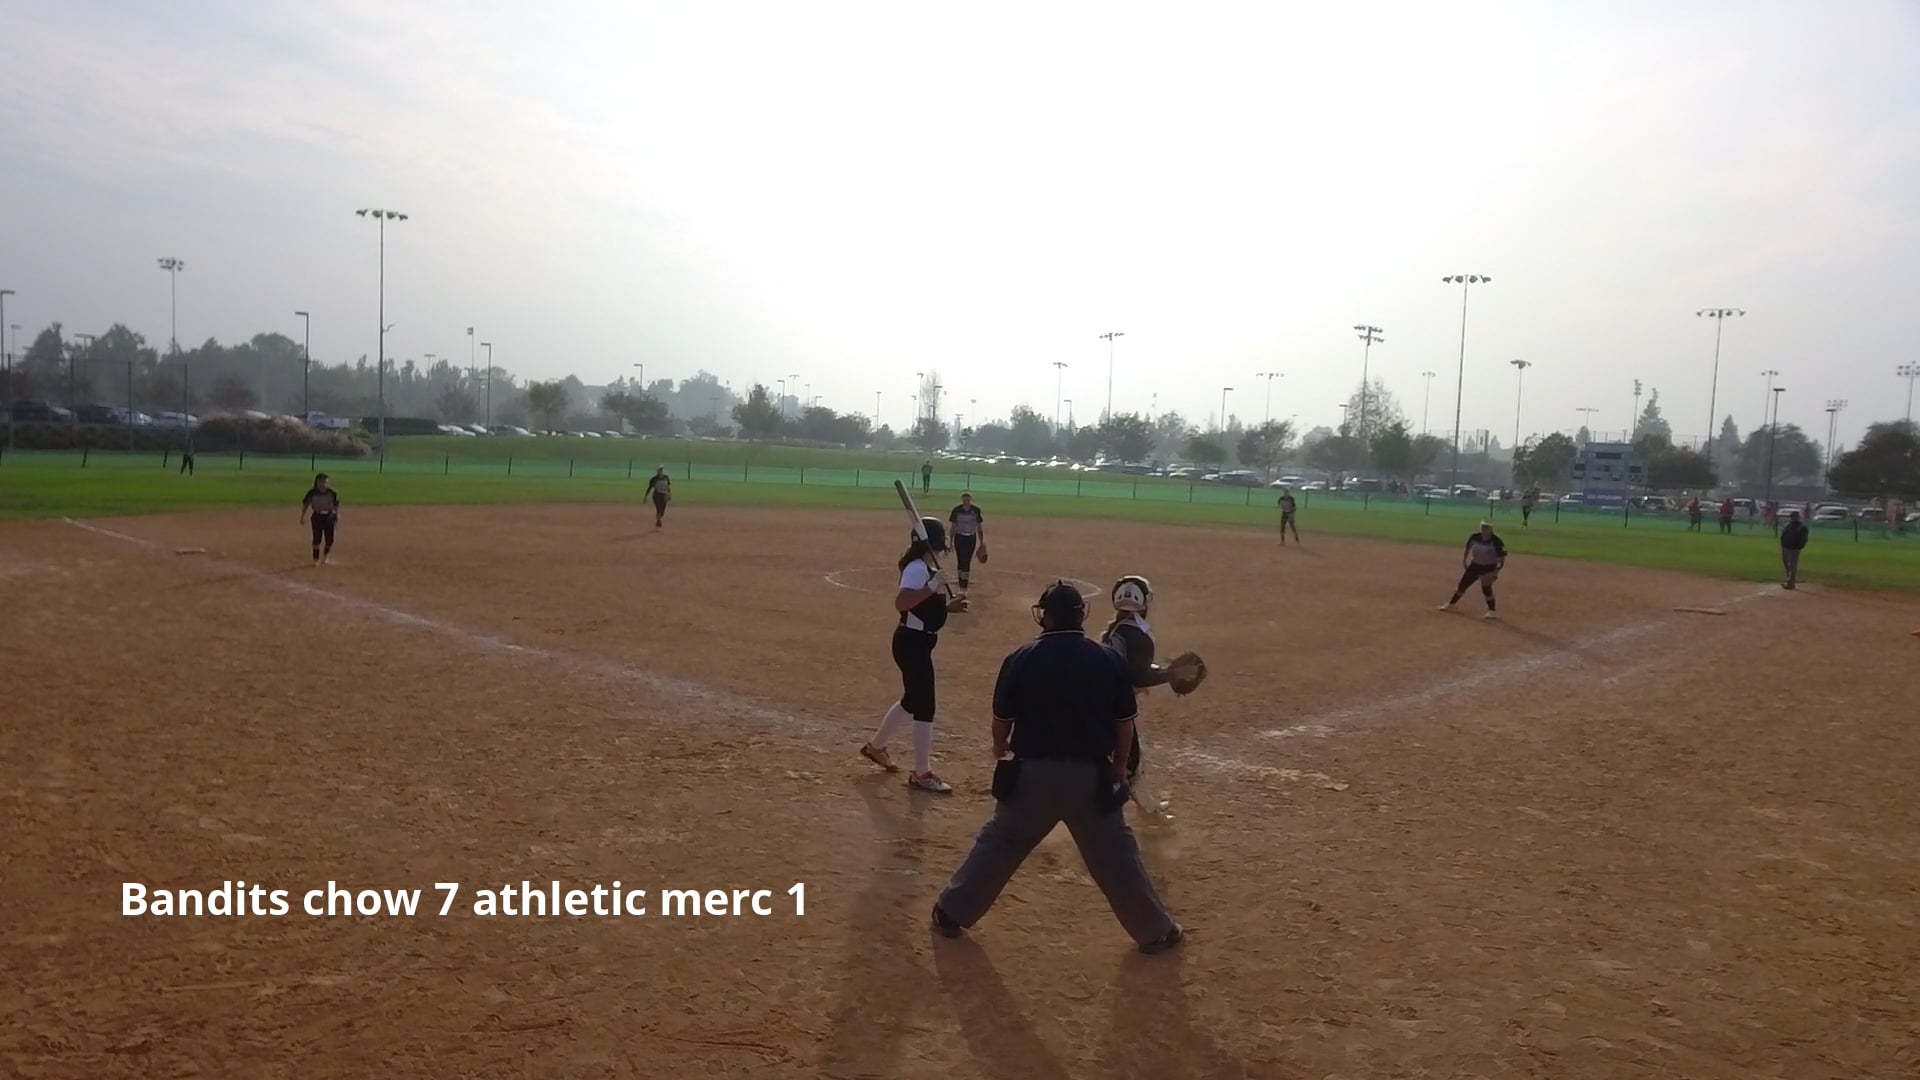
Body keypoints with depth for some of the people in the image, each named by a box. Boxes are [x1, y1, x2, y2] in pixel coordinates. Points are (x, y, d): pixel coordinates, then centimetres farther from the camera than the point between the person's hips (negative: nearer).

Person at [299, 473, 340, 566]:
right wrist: (302, 517, 2)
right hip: (317, 517, -1)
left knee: (330, 539, 3)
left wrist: (337, 516, -2)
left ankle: (325, 555, 30)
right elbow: (305, 504, 3)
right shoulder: (312, 492, -4)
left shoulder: (331, 493, -1)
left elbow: (336, 505, 5)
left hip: (329, 517, 1)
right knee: (317, 539, -3)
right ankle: (316, 559, 9)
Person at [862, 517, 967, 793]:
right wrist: (933, 587, -37)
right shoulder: (918, 568, -19)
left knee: (912, 701, 22)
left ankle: (876, 746, 40)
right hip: (913, 642, -11)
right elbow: (901, 603, -32)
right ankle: (922, 774, 3)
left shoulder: (928, 568, 12)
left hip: (919, 641, 11)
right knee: (924, 705, -5)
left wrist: (949, 606, 7)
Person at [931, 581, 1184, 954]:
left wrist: (1001, 750, 24)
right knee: (1117, 854, 13)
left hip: (1032, 773, 0)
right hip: (1090, 776, 0)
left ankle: (951, 913, 25)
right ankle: (1155, 930, 22)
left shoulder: (1021, 659, -6)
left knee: (998, 844, 15)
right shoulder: (1108, 660, -3)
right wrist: (1115, 767, 20)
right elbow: (1125, 725, 3)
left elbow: (1002, 720, 2)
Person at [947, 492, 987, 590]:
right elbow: (953, 527, 2)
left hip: (971, 539, 0)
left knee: (967, 562, -2)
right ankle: (961, 587, 13)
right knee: (961, 562, 2)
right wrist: (950, 542, 1)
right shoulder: (957, 510, -5)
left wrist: (981, 542, 3)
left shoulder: (975, 510, -3)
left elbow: (979, 527, 4)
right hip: (959, 538, 0)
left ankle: (964, 587, 6)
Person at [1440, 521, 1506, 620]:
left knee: (1486, 588, -17)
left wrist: (1495, 572, -24)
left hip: (1489, 568, -4)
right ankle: (1450, 604, 24)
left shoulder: (1496, 542, -20)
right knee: (1462, 585, 9)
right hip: (1475, 565, 5)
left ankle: (1491, 611, -4)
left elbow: (1502, 558, -17)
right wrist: (1464, 560, 9)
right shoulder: (1475, 537, -9)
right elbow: (1468, 548, 10)